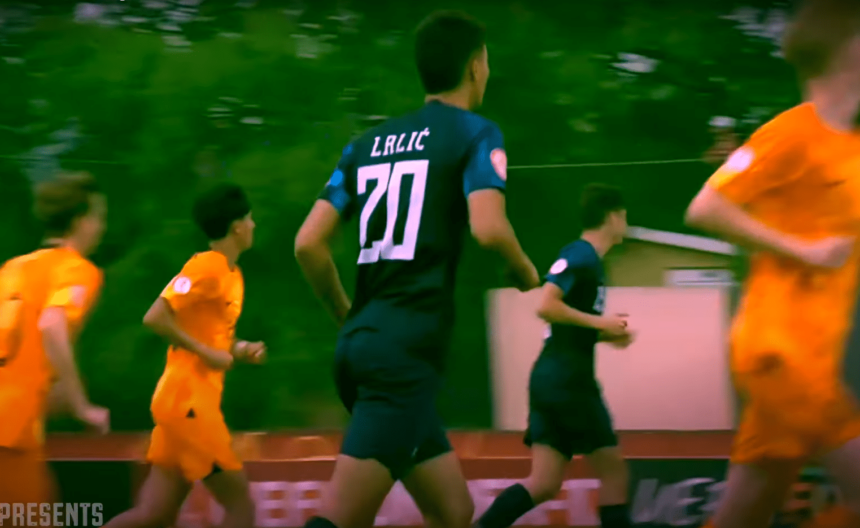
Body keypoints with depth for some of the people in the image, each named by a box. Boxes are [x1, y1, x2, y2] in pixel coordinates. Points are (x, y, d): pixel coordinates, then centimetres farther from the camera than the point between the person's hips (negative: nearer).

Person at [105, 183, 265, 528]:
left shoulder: (232, 274, 16)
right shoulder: (206, 267, -12)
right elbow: (155, 318, -20)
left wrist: (239, 351, 8)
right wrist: (207, 353, -17)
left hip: (196, 402, 9)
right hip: (187, 399, -9)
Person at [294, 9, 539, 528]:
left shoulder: (370, 143, 18)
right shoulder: (474, 132, 0)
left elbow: (309, 243, 11)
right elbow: (489, 228, -16)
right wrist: (527, 274, 5)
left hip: (361, 343, 7)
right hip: (409, 350, -7)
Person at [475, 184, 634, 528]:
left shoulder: (588, 260, 19)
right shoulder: (580, 256, -10)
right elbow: (546, 306, -23)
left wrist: (607, 336, 12)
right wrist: (600, 322, -15)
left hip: (554, 380, 9)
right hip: (567, 380, -9)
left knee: (544, 484, 1)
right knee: (612, 470, 0)